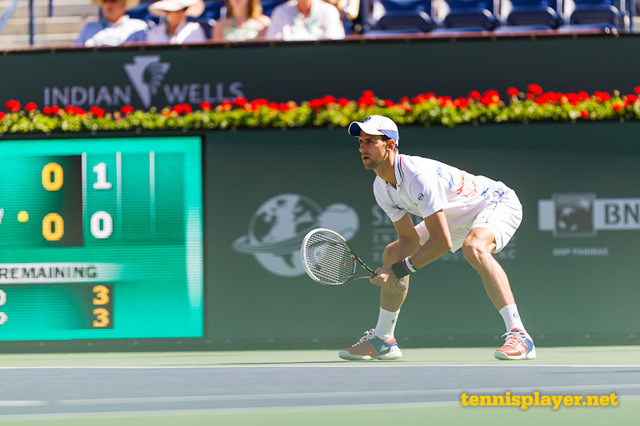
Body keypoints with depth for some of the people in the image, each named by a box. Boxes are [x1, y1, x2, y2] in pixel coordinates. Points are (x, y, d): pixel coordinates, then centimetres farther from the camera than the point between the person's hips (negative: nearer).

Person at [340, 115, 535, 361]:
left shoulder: (418, 175, -36)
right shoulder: (381, 188, -8)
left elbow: (443, 242, -36)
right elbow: (409, 239, -2)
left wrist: (400, 270, -30)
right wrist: (396, 275, -21)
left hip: (498, 203, -10)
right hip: (457, 219, 10)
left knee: (473, 247, -41)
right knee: (392, 254, 8)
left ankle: (518, 336, -42)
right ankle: (382, 341, 21)